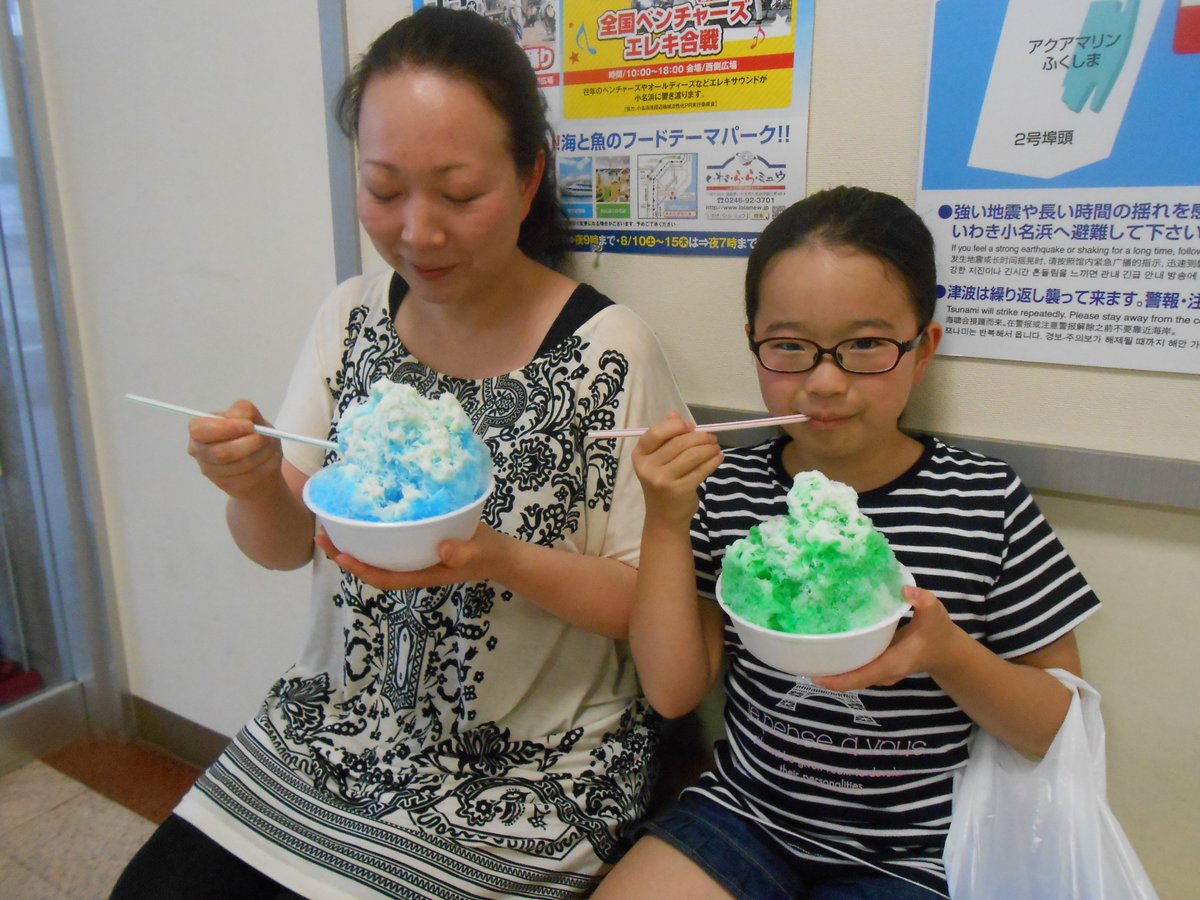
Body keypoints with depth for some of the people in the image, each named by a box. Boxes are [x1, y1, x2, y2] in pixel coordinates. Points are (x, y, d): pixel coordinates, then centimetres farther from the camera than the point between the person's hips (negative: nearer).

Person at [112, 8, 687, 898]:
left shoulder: (611, 353, -17)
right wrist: (255, 486, -19)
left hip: (525, 778, -4)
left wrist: (505, 561, -29)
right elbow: (284, 546, 3)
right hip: (336, 726, 5)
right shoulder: (352, 316, -2)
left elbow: (651, 604, -12)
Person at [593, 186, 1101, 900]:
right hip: (745, 807, 2)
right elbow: (673, 691, -6)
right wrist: (667, 523, -15)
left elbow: (1062, 728, -4)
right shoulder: (729, 491, -5)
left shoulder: (986, 500, -10)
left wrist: (948, 653, -24)